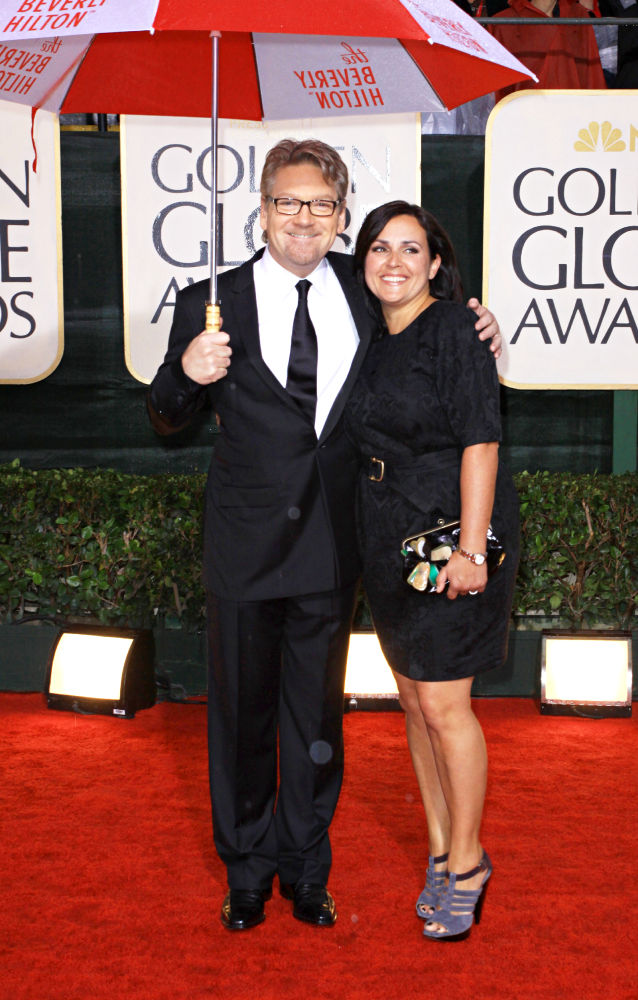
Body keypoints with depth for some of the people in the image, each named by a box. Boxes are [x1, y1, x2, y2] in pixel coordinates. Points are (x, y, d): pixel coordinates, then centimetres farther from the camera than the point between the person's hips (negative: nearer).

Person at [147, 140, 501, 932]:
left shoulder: (363, 289, 2)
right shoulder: (211, 303, -5)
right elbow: (165, 421, 2)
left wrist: (474, 332, -1)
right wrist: (186, 373, -20)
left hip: (331, 545, 2)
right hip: (245, 544, -2)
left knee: (316, 712, 15)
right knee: (241, 710, 12)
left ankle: (305, 866, 34)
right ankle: (247, 866, 33)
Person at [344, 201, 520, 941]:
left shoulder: (453, 328, -11)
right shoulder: (371, 338, 10)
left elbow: (480, 442, -16)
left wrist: (470, 548, -20)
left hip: (449, 528, -7)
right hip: (386, 534, 7)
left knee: (443, 705, -4)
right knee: (413, 700, 12)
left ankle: (466, 858, 14)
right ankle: (441, 851, 25)